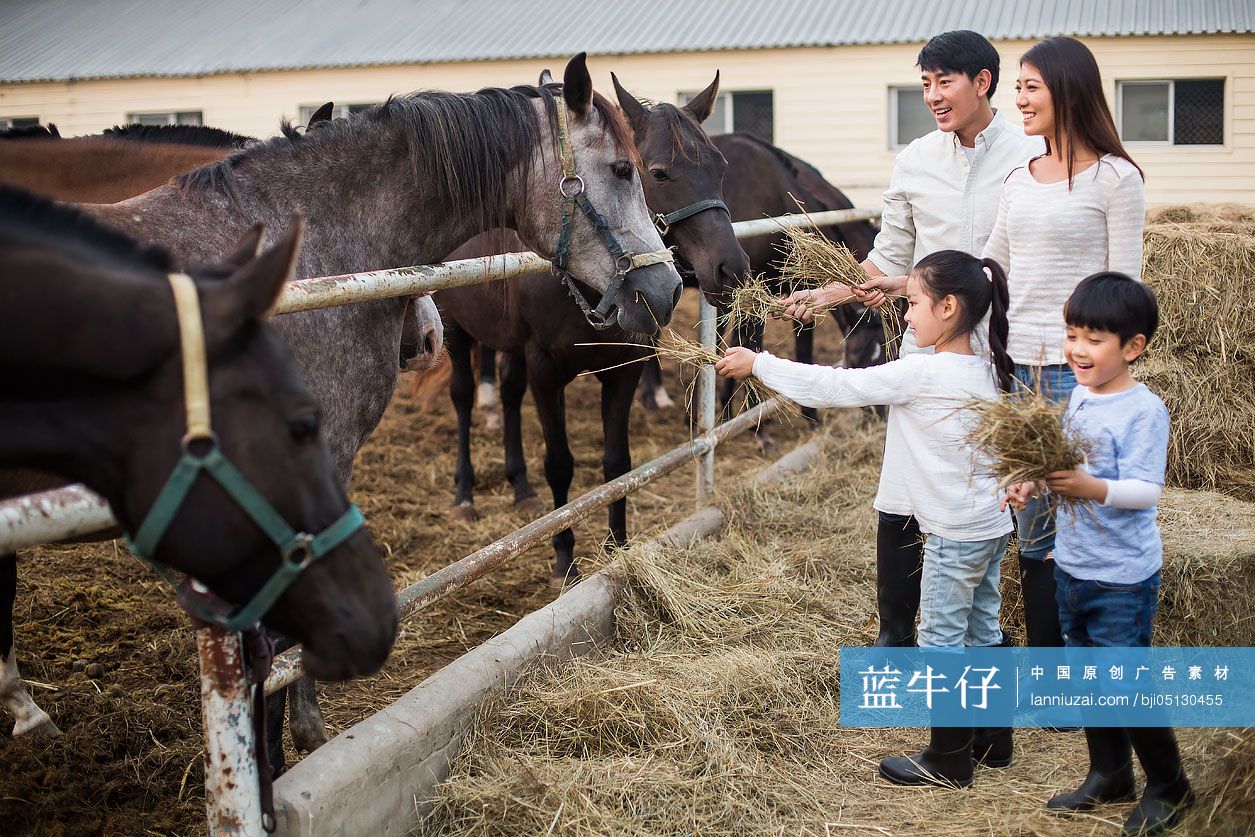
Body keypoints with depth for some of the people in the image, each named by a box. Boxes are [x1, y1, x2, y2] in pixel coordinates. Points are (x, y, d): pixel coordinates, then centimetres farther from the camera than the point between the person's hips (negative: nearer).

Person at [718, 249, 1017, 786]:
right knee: (982, 632, 19)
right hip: (991, 526, 9)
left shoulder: (921, 373, -20)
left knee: (941, 640, 3)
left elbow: (834, 388, -17)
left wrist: (757, 364, -9)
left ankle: (948, 760, 13)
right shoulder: (987, 371, 5)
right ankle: (991, 740, 32)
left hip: (954, 537, -9)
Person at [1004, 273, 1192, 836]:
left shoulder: (1144, 411, -19)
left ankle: (1169, 785, 22)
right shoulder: (1079, 395, 4)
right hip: (1072, 566, 8)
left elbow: (1146, 491, -25)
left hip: (1122, 578, -8)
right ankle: (1109, 776, 37)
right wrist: (1032, 483, 0)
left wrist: (1092, 487, -40)